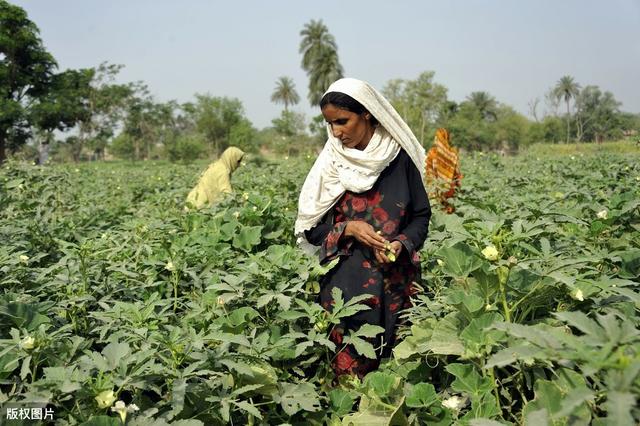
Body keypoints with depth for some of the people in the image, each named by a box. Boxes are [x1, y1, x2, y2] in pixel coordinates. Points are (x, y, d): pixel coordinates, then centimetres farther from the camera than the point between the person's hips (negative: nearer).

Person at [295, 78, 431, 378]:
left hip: (396, 282, 0)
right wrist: (348, 228, -13)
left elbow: (421, 215, 7)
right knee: (350, 369, -4)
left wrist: (402, 243, -12)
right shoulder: (331, 164, 2)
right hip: (346, 283, 0)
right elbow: (310, 228, 4)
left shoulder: (399, 157, 0)